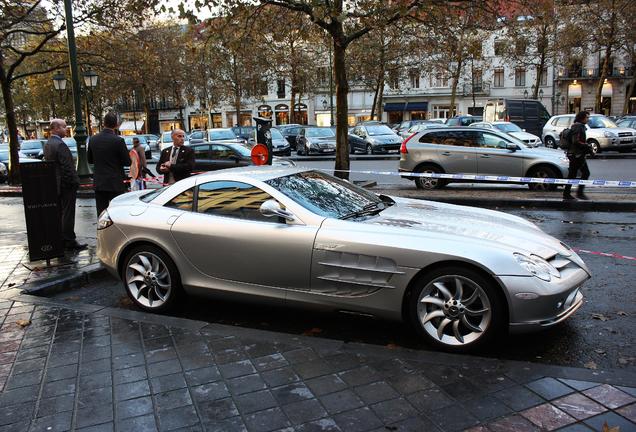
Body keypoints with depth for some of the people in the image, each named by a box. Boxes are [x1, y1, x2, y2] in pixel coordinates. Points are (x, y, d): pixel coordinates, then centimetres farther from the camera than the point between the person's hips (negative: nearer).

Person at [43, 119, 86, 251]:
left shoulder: (47, 144, 11)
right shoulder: (60, 144, -19)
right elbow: (67, 167, -22)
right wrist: (75, 182, -15)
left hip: (55, 185, 10)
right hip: (66, 185, -9)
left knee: (60, 213, 16)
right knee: (68, 214, -4)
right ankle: (70, 242, 1)